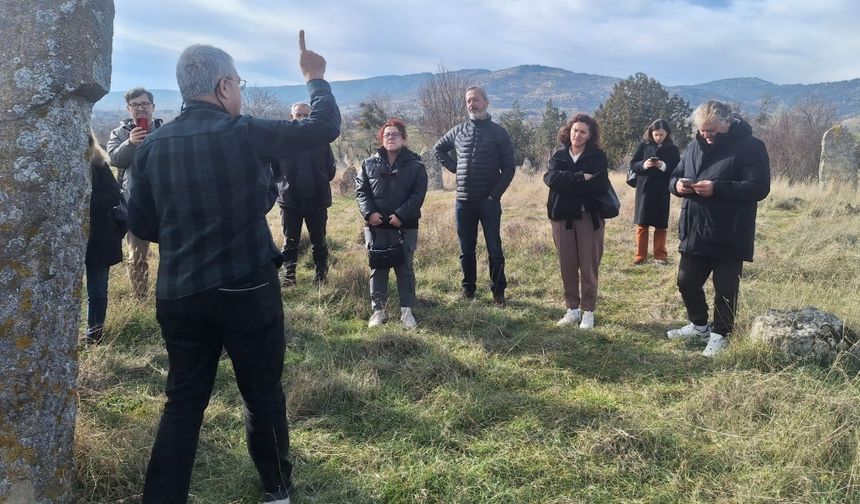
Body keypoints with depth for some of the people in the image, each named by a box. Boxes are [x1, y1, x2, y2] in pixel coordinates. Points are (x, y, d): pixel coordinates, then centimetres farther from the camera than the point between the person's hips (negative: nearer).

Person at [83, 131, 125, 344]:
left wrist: (84, 201, -22)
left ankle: (95, 331, 21)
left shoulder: (98, 165, -2)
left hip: (98, 239, 0)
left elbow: (115, 196, -10)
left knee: (97, 290, 8)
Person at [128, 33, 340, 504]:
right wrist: (316, 77, 14)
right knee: (263, 395, 14)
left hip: (178, 295, 4)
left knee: (183, 401, 14)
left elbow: (140, 223, 7)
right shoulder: (245, 134, -12)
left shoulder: (153, 145, 1)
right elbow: (325, 126, -4)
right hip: (247, 291, -4)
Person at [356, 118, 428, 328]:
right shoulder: (369, 164, 8)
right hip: (375, 225, 2)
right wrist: (369, 212, -12)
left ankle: (406, 310, 12)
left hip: (405, 226, -2)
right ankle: (378, 309, 15)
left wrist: (401, 215, -16)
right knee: (377, 267, 7)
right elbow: (360, 189, 4)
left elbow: (418, 194, -7)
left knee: (405, 267, 4)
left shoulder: (415, 165, 1)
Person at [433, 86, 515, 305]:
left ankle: (498, 291, 11)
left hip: (489, 201, -3)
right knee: (466, 249, 10)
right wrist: (454, 167, 9)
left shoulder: (499, 133, 0)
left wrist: (495, 194, -11)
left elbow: (508, 168, -2)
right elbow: (438, 149, 25)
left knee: (494, 249, 1)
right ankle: (468, 289, 22)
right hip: (464, 201, 3)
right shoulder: (458, 131, 8)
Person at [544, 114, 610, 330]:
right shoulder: (558, 156, 9)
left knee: (588, 265, 1)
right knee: (567, 265, 7)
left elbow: (600, 186, -14)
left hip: (589, 217, -3)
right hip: (562, 217, 3)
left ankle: (588, 311, 12)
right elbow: (550, 178, -12)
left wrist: (567, 183, -10)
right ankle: (572, 308, 19)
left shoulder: (598, 156, 0)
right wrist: (581, 178, -18)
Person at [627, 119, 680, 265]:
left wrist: (664, 167, -19)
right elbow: (633, 164, 2)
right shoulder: (643, 145, 2)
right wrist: (643, 165, -17)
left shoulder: (672, 149, 2)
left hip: (662, 191, 0)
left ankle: (660, 255, 15)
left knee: (661, 224, 5)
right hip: (644, 188, 0)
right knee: (642, 224, 3)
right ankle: (640, 255, 11)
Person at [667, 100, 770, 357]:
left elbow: (759, 188, -19)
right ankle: (699, 324, 35)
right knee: (687, 282, 14)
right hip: (695, 232, 6)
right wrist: (678, 185, -11)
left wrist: (717, 189, -28)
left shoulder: (750, 147, -11)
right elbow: (674, 176, 15)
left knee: (725, 288, 5)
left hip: (729, 236, -6)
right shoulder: (695, 146, 8)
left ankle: (720, 335, 22)